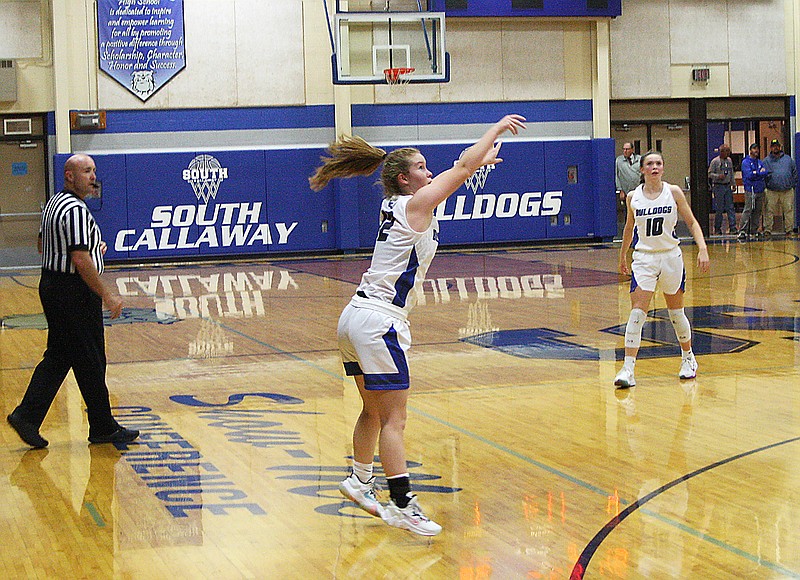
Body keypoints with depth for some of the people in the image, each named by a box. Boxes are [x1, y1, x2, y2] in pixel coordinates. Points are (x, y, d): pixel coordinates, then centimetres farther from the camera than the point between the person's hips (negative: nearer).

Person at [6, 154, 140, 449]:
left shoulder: (53, 204, 13)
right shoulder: (75, 209, -19)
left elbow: (44, 246, 25)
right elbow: (80, 260, -24)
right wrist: (107, 295, -19)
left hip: (51, 286, 10)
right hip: (74, 291, -10)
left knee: (57, 357, 12)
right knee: (90, 362, 0)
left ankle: (27, 415, 4)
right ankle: (103, 427, 10)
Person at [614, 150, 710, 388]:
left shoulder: (673, 192, -3)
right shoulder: (633, 197, 0)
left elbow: (691, 222, 1)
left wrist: (702, 248, -12)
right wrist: (622, 255, 24)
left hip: (671, 256, 0)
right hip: (644, 258, 0)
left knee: (676, 312, 11)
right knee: (637, 312, -12)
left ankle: (688, 357, 34)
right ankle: (628, 368, -16)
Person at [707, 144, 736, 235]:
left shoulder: (729, 161, 11)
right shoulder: (715, 161, -7)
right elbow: (710, 174, -7)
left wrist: (733, 184, 15)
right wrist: (718, 176, -21)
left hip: (728, 186, 5)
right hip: (718, 186, -5)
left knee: (730, 208, 1)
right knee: (719, 209, -1)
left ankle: (732, 227, 1)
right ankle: (717, 228, 9)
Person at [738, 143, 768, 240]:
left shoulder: (759, 162, 17)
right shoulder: (746, 162, -3)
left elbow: (765, 173, 4)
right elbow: (749, 175, -16)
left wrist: (755, 173, -9)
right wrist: (760, 173, -6)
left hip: (760, 189, 7)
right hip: (750, 189, -7)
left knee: (758, 211, 7)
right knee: (748, 210, -13)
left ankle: (754, 230, 14)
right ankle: (742, 230, -14)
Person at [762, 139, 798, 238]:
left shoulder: (788, 159, 14)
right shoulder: (766, 161, 9)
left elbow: (794, 172, 18)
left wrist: (793, 184, 11)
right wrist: (766, 185, -1)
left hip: (787, 191, 1)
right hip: (772, 191, -1)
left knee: (789, 210, 0)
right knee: (769, 211, -4)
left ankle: (789, 229, 6)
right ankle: (767, 229, 1)